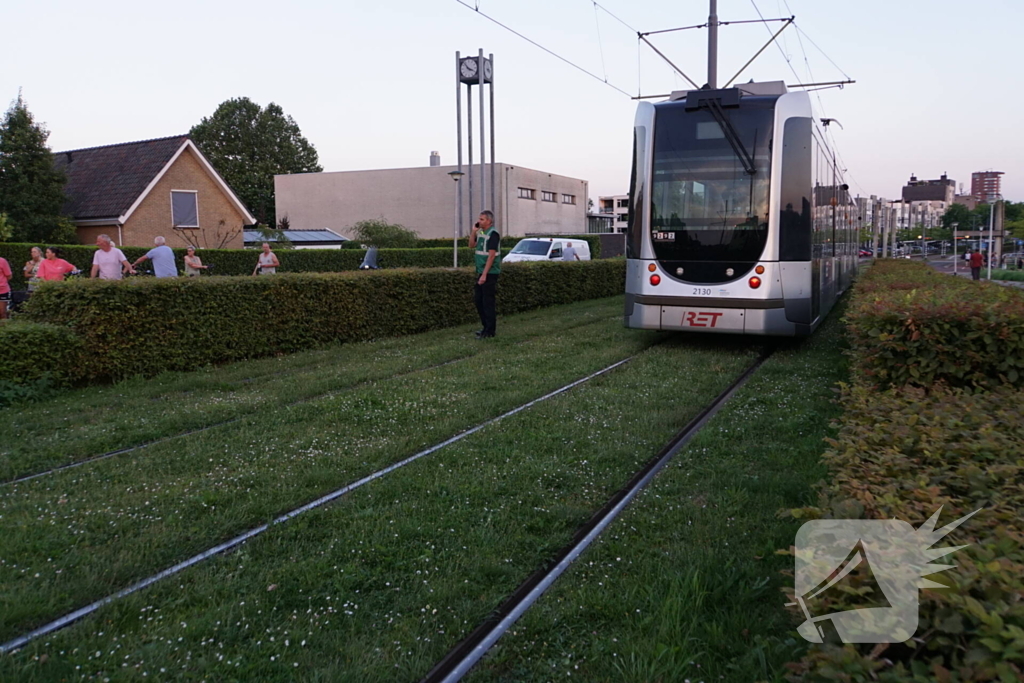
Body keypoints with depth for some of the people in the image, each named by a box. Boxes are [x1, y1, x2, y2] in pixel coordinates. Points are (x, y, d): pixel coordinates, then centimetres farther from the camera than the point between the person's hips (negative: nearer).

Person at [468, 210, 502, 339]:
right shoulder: (481, 233, 12)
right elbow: (471, 245, 20)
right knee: (478, 300, 12)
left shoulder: (493, 234, -14)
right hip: (481, 272, 9)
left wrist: (484, 274, -22)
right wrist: (474, 231, 5)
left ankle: (490, 331, 2)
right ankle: (486, 327, 23)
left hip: (490, 273, -9)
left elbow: (491, 255, -19)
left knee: (488, 302, -5)